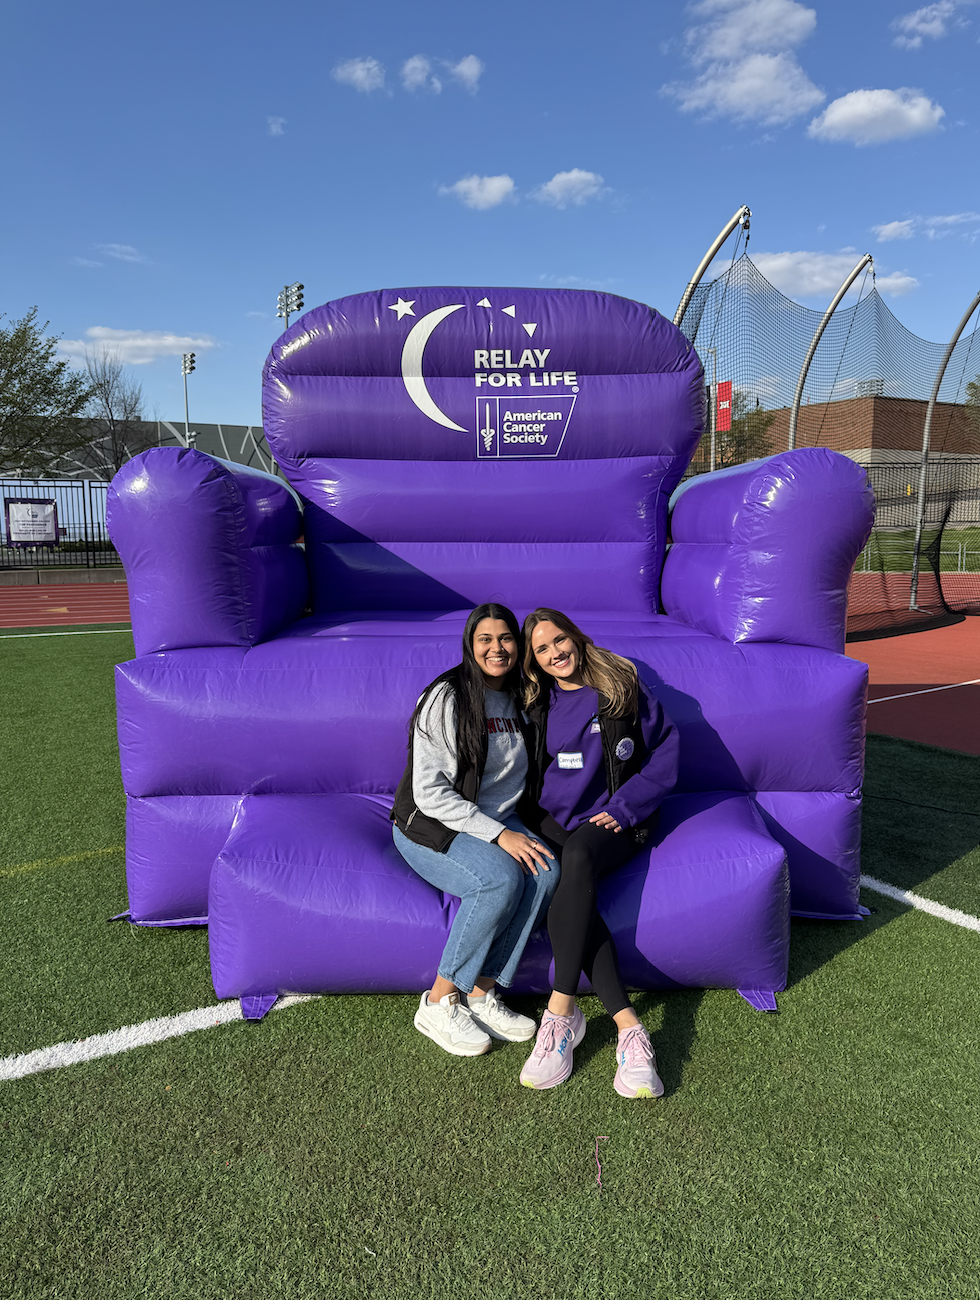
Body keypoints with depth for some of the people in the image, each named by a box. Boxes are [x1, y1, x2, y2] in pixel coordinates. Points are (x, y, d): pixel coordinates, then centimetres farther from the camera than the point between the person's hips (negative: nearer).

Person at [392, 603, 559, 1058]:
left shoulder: (519, 699, 7)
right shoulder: (447, 699, -15)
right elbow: (430, 793, -19)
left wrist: (514, 828, 1)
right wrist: (498, 834, -23)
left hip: (496, 820, 6)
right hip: (431, 825, -6)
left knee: (546, 871, -23)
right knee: (500, 879, -32)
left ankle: (481, 995, -13)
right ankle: (439, 1004, -15)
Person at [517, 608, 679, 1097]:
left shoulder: (621, 688, 0)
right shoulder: (534, 703, 8)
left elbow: (665, 750, 1)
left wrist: (624, 808, -7)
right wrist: (521, 827, 2)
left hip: (612, 820, -2)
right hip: (552, 819, 2)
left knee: (577, 857, -36)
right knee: (569, 890, -30)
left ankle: (560, 1014, -31)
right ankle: (629, 1029, -33)